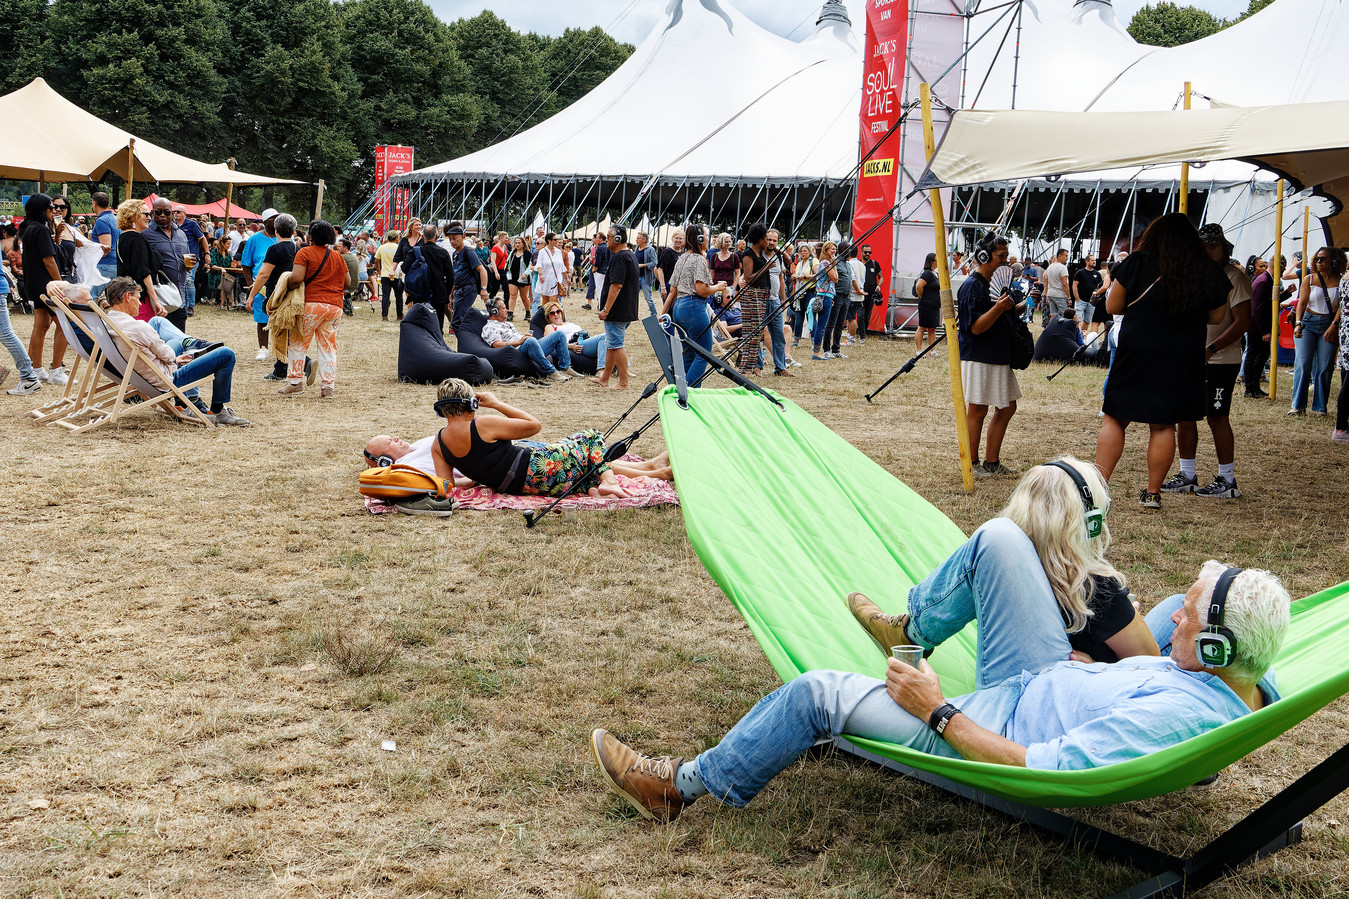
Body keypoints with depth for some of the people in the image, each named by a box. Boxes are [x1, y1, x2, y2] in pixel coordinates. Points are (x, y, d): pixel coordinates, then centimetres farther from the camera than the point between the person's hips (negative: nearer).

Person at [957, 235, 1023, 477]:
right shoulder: (973, 286, -15)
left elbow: (1007, 315, 24)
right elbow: (976, 327, -21)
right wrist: (998, 308, -32)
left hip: (1000, 357, 10)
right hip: (978, 357, -10)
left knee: (1007, 407, 11)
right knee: (977, 410, -2)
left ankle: (992, 462, 20)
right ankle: (972, 464, 8)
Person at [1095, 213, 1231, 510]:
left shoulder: (1138, 263, -8)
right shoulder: (1209, 272, 0)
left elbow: (1112, 307, -2)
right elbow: (1216, 317, 12)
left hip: (1136, 352, -2)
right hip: (1182, 359, 2)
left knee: (1115, 419, 5)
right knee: (1163, 424, 10)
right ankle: (1153, 493, 14)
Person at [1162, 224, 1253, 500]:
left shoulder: (1234, 277, -9)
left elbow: (1243, 323, -17)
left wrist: (1210, 349, -25)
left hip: (1221, 361, -8)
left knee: (1217, 417, -4)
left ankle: (1227, 481, 5)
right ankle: (1187, 477, 18)